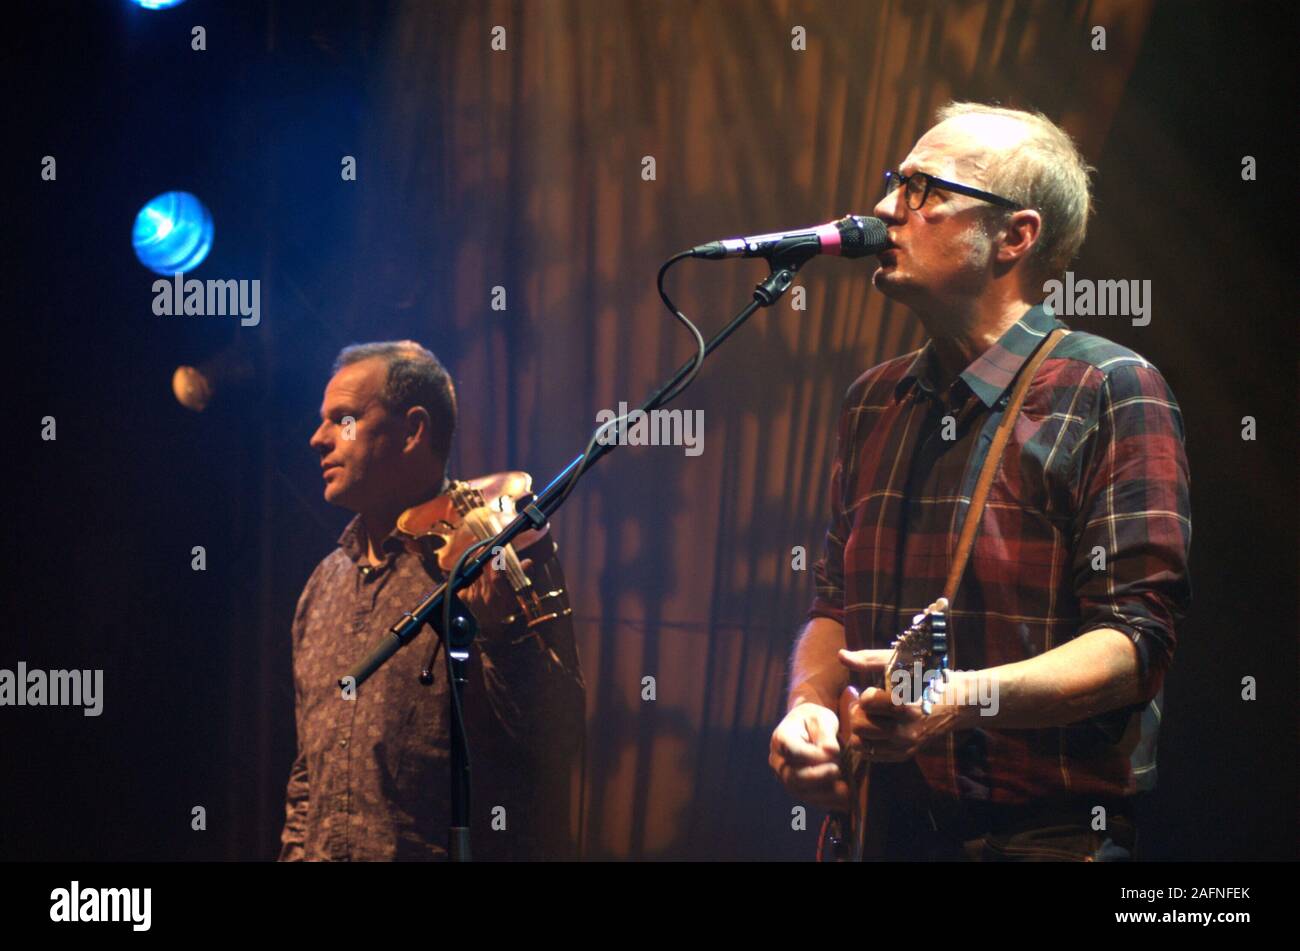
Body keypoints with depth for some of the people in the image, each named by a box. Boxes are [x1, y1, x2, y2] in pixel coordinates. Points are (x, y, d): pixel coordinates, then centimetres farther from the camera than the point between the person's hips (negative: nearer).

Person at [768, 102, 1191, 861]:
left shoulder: (1111, 391, -8)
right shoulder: (873, 402, 12)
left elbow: (1137, 641, -16)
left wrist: (967, 697, -29)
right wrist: (810, 707, -2)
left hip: (1052, 834, -5)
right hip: (889, 825, 6)